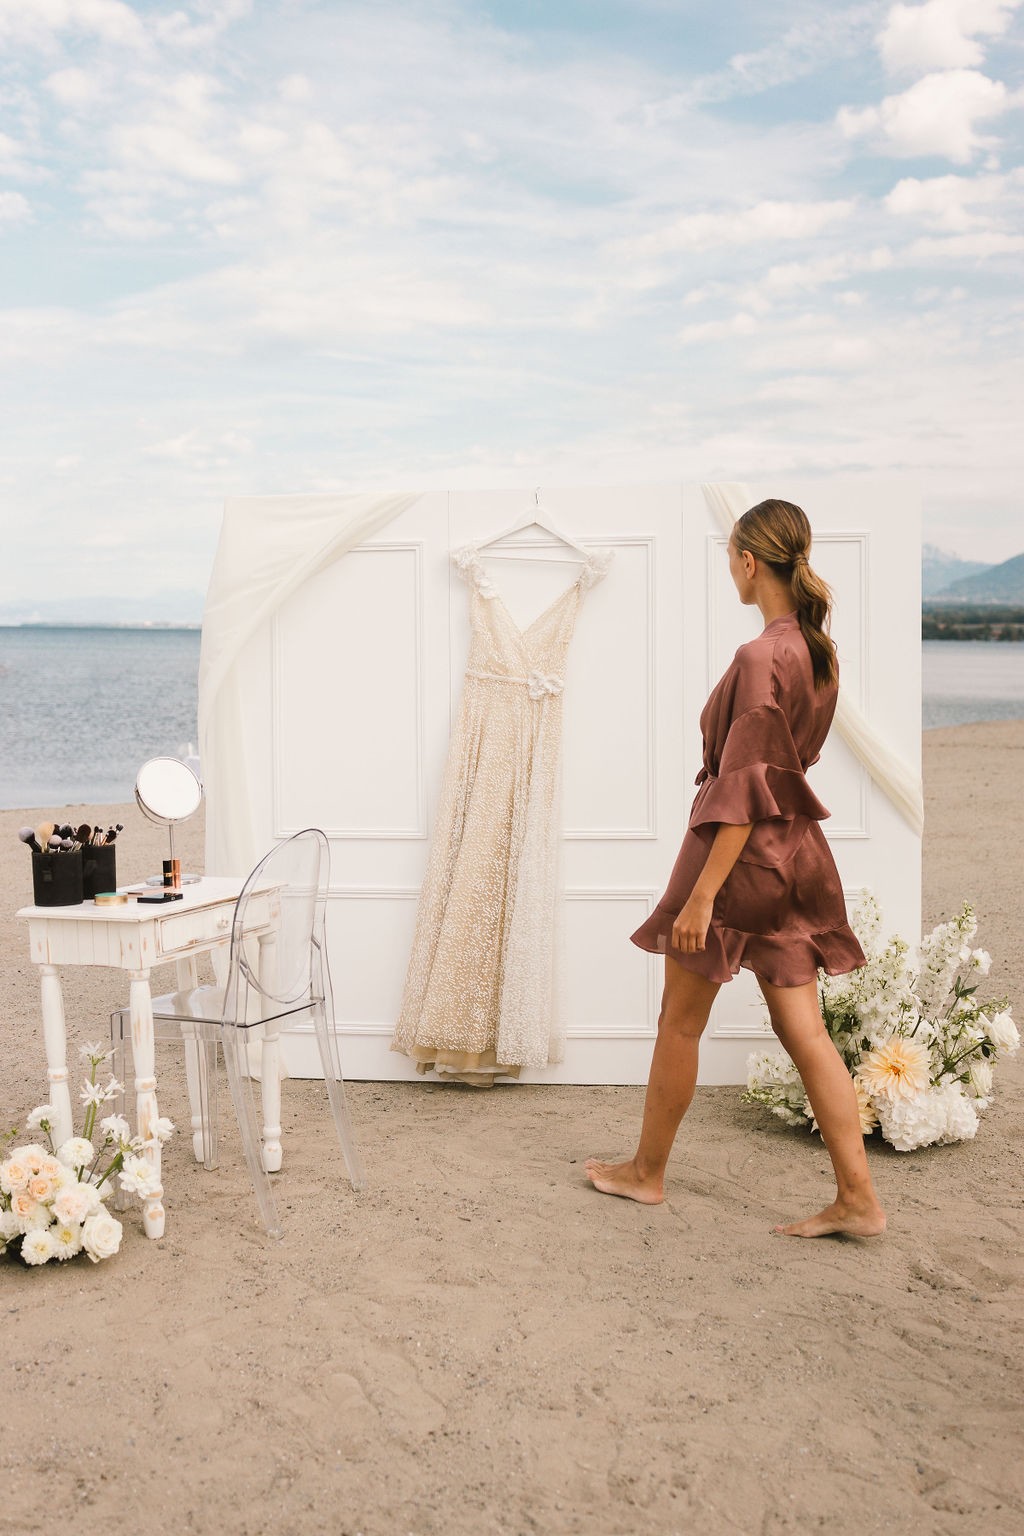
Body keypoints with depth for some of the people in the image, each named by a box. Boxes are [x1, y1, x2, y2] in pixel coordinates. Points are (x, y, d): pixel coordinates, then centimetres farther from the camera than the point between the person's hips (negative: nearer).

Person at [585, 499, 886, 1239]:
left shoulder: (759, 658, -20)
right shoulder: (818, 652, 5)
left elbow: (744, 788, -21)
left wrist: (702, 892, -19)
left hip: (744, 852, -8)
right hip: (797, 852, 8)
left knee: (680, 1023, 9)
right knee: (805, 1030, 10)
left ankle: (647, 1171, 25)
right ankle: (857, 1197, 12)